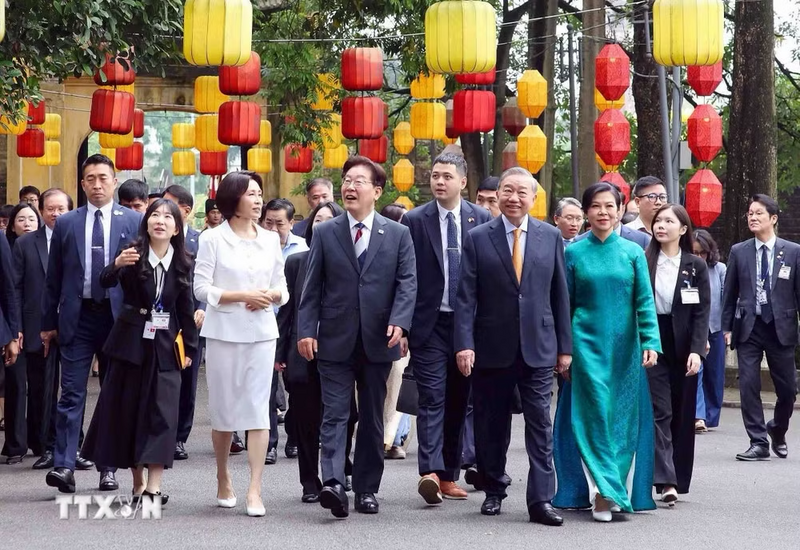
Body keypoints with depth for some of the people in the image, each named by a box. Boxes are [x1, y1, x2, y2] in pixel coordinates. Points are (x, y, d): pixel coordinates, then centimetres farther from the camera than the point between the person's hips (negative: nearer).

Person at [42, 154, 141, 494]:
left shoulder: (134, 221, 3)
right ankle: (64, 466, -7)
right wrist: (48, 322, 7)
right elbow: (54, 278, 9)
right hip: (77, 316, 0)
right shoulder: (66, 224, 7)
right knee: (72, 394, -5)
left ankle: (108, 467, 17)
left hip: (118, 316, 0)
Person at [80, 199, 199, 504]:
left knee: (162, 411, -6)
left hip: (165, 346, 1)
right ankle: (138, 481, 17)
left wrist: (189, 348, 4)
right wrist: (117, 264, -45)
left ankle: (154, 486, -7)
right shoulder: (134, 253, -7)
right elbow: (106, 281, -23)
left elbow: (186, 308, 6)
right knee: (127, 408, 5)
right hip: (130, 341, -1)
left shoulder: (183, 264, -1)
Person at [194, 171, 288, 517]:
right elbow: (201, 289, -5)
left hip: (261, 333, 2)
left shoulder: (270, 240, 10)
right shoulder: (213, 239, -1)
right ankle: (223, 480, 25)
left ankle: (255, 490, -7)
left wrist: (271, 296, -9)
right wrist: (242, 296, -15)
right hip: (224, 332, -2)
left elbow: (282, 288, 13)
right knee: (223, 408, 6)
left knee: (258, 409, -6)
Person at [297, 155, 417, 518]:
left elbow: (407, 282, 0)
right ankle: (333, 483, -18)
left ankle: (367, 489, 17)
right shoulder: (325, 234, 5)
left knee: (372, 419, 9)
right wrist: (306, 330, -5)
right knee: (335, 415, -8)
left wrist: (399, 322, -15)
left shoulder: (398, 234, 6)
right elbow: (312, 287, 3)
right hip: (335, 341, -1)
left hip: (377, 341, 1)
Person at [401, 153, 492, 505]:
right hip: (429, 324, -2)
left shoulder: (482, 220, 4)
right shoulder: (414, 221, 0)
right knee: (432, 398, -11)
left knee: (459, 401, 9)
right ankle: (431, 472, -19)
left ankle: (449, 475, 18)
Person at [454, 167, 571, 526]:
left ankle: (541, 500, -2)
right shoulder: (478, 238, 1)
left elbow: (560, 295, 8)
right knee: (491, 426, 9)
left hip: (538, 348, 0)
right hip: (492, 348, 0)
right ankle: (494, 492, 23)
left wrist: (565, 346, 5)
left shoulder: (551, 237, 6)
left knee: (540, 425, -3)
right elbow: (466, 297, -3)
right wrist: (464, 344, -12)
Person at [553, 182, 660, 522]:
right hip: (587, 345, -1)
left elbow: (645, 302, 2)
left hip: (625, 348, 1)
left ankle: (619, 491, 11)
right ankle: (602, 492, -9)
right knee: (593, 416, -7)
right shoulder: (574, 253, 3)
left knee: (623, 417, 3)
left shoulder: (633, 252, 5)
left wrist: (650, 342, -10)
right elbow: (564, 304, 5)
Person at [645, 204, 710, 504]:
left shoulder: (695, 266, 3)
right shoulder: (643, 263, 3)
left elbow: (702, 312, -2)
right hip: (653, 344, -1)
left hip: (683, 347, 1)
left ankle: (679, 479, 17)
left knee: (683, 414, 7)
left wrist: (696, 351, -13)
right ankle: (666, 480, -13)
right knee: (660, 412, -7)